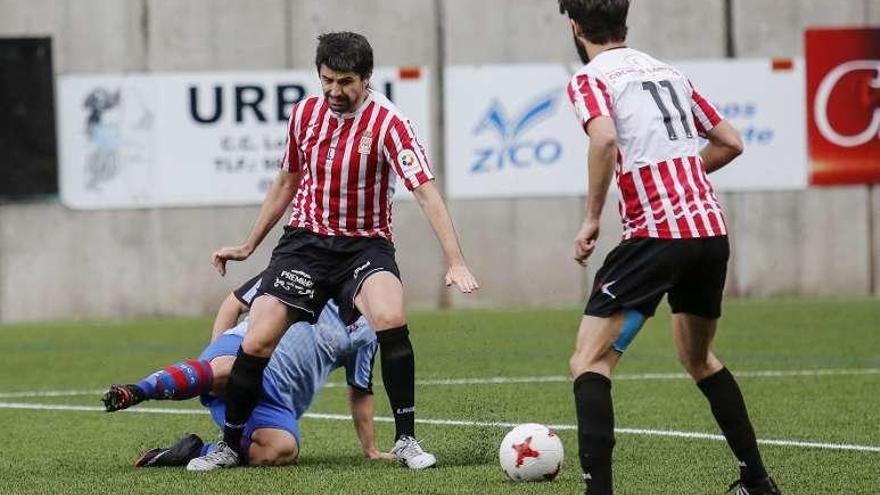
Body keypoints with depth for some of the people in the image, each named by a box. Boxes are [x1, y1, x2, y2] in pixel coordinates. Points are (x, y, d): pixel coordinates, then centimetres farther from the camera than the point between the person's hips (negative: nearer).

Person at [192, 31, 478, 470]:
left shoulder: (386, 123, -14)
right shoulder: (304, 114, 1)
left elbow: (426, 191, -21)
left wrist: (455, 263, -31)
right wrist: (248, 246, 21)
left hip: (365, 245, -3)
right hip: (305, 240, 3)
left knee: (391, 320, -33)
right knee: (256, 342, -11)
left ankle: (405, 439, -19)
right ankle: (229, 447, 9)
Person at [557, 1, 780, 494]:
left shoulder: (590, 78, -1)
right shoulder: (671, 73, 18)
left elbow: (605, 139, -21)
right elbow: (731, 142, 21)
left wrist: (592, 219, -13)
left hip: (656, 234, -7)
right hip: (712, 230, 7)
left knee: (589, 362, -4)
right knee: (699, 358, 27)